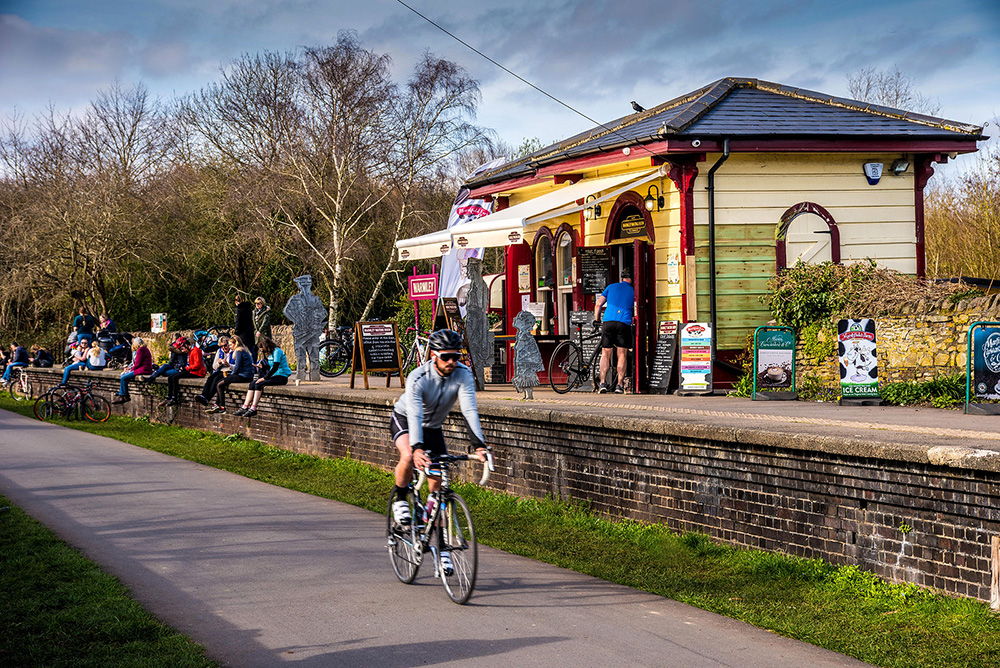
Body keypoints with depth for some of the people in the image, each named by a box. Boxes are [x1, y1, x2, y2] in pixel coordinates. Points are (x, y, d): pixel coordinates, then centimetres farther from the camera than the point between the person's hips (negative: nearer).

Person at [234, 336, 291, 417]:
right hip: (273, 376, 9)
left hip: (281, 377, -9)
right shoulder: (270, 353, 17)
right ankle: (245, 407, -17)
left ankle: (253, 409, -27)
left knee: (259, 384, -26)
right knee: (252, 383, -8)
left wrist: (264, 378, -20)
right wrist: (261, 366, 4)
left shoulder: (277, 351, -12)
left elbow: (275, 367, -20)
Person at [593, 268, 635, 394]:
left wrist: (596, 320, 23)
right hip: (624, 323, -1)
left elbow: (598, 304, 13)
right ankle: (619, 385, 0)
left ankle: (603, 383, -4)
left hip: (608, 321, 1)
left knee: (605, 354, 5)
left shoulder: (611, 287, 18)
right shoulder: (633, 291, 16)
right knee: (622, 355, 4)